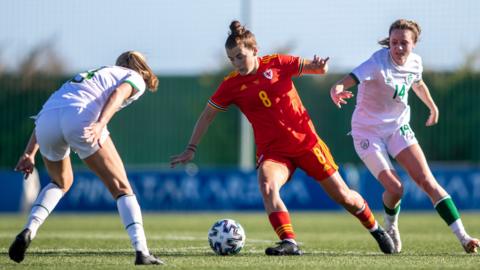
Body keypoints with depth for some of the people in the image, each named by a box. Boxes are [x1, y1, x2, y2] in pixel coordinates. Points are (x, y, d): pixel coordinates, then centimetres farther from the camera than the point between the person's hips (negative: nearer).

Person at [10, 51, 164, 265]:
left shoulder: (90, 76, 41)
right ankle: (141, 251, -8)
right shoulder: (135, 78, 24)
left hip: (46, 119, 6)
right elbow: (118, 93, -2)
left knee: (61, 182, 31)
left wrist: (30, 153, 23)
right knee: (121, 188, 6)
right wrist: (101, 123, -18)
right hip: (80, 117, -6)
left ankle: (29, 230, 9)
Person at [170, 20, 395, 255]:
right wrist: (191, 149, -1)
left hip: (305, 141, 0)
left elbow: (316, 68, 3)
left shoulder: (277, 64, -4)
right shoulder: (231, 85, -4)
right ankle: (289, 243, -37)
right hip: (272, 150, 0)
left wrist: (320, 66, -22)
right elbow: (207, 115, 4)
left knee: (342, 195, 6)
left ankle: (376, 229, 31)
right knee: (267, 186, -33)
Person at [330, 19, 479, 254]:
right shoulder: (379, 63, -25)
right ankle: (391, 226, 21)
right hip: (368, 131, -4)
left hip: (398, 127, 4)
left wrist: (432, 106, 36)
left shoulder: (415, 62, -5)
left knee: (427, 181, -9)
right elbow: (347, 81, -41)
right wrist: (336, 90, -64)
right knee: (394, 188, -14)